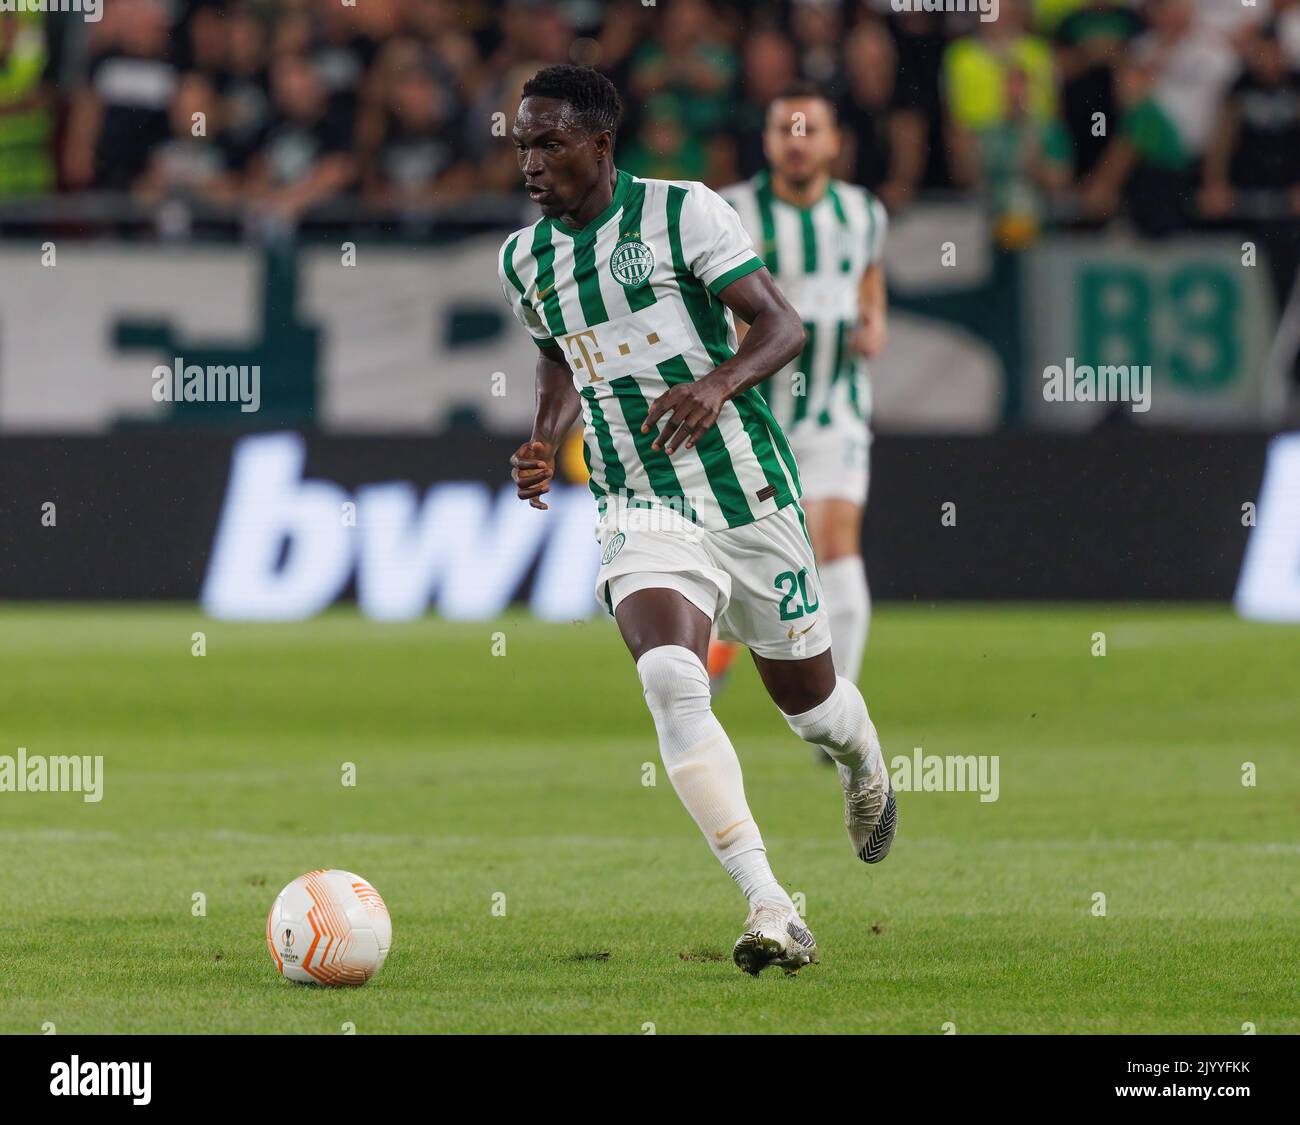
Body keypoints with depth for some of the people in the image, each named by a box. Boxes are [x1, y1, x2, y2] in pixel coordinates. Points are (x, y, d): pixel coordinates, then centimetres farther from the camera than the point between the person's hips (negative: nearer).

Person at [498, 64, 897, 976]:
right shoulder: (524, 260, 8)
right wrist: (547, 443, 6)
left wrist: (718, 384, -29)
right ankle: (773, 913, -30)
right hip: (640, 515, 2)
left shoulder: (683, 213, -8)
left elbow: (782, 326, -9)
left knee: (806, 695, 12)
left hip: (746, 491, -2)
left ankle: (866, 771, 54)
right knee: (671, 680, -25)